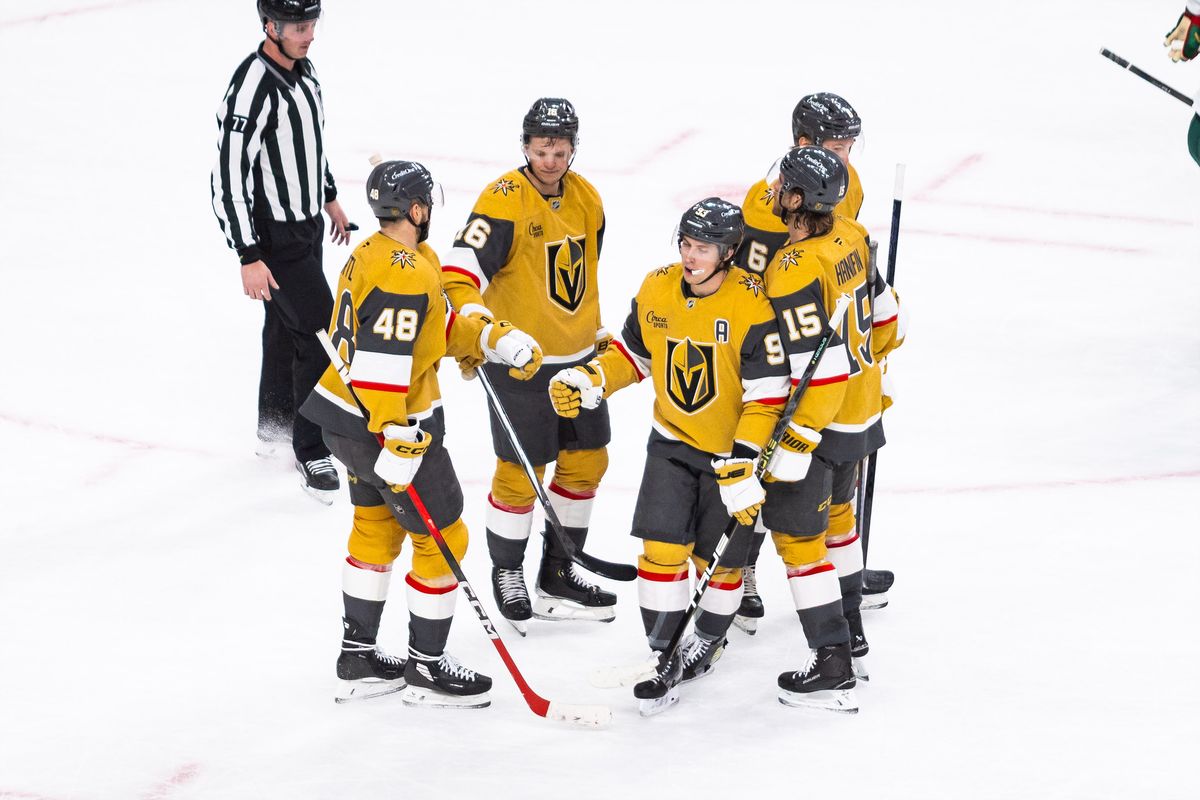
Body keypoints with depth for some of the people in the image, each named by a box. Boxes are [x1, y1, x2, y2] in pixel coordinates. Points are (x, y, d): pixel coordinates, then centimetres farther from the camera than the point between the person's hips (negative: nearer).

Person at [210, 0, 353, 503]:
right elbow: (231, 174, -27)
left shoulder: (302, 70, 1)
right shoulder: (252, 88, -28)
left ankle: (274, 425, 40)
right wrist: (250, 258, -27)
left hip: (305, 224, 9)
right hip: (273, 237, -9)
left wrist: (330, 197, 28)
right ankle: (312, 455, 1)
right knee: (321, 335, -9)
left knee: (285, 325, 23)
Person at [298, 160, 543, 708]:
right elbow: (381, 363, -29)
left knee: (376, 529, 22)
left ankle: (358, 660, 30)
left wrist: (498, 341, 9)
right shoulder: (406, 275, -24)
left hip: (343, 417, 10)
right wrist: (396, 445, -28)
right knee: (442, 539, 3)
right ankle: (427, 669, 13)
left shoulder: (370, 255, 8)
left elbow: (438, 327, 15)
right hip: (385, 426, -10)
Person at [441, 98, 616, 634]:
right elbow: (461, 267, -27)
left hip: (578, 361, 7)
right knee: (521, 472, -2)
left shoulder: (586, 199, 6)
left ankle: (559, 573, 29)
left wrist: (597, 335, 24)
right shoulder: (505, 200, -17)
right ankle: (506, 576, 17)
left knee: (586, 462, 14)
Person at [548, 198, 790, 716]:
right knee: (662, 548, -6)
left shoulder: (751, 307, -23)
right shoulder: (656, 290, -5)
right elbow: (634, 354, 11)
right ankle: (664, 656, 5)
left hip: (734, 451, -4)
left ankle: (707, 642, 33)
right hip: (673, 442, 4)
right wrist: (587, 382, -5)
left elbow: (767, 397, -21)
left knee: (720, 558, 8)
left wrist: (743, 467, -26)